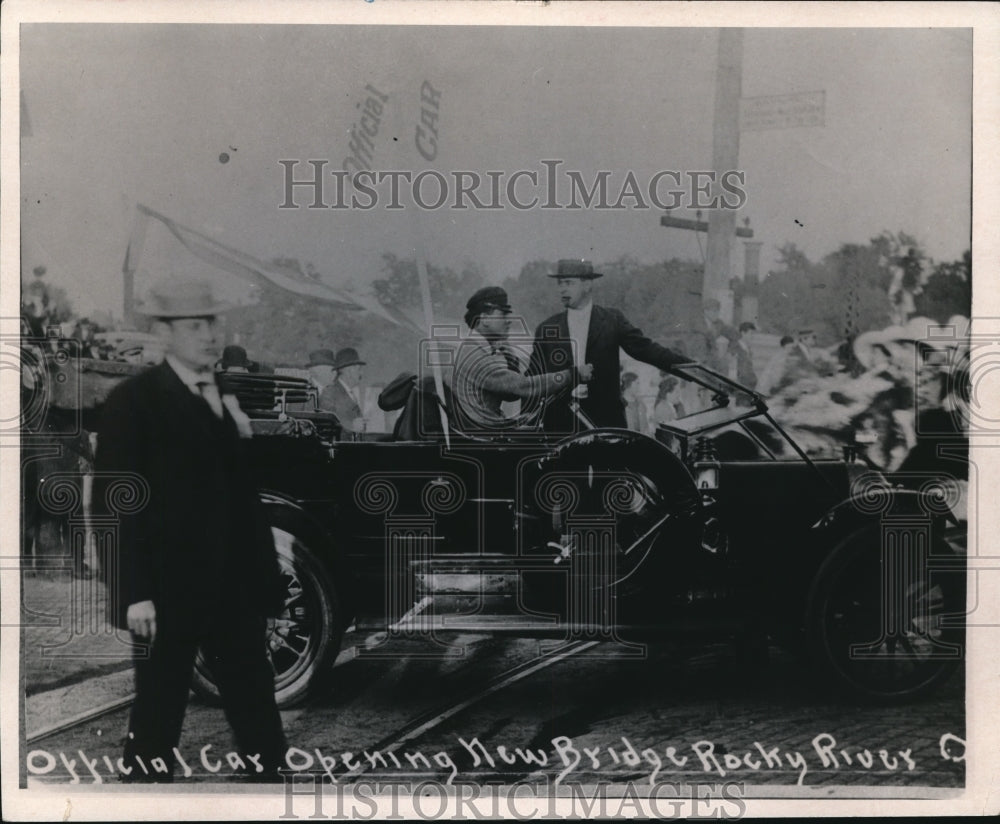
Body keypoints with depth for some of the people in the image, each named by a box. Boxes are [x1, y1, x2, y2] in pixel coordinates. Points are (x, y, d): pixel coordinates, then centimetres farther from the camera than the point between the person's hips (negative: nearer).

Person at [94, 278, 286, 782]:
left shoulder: (231, 397, 11)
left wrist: (265, 577, 8)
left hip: (233, 588, 6)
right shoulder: (134, 401, -7)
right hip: (166, 590, -5)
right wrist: (134, 593, -18)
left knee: (255, 706, 11)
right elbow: (115, 501, -11)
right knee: (157, 714, 6)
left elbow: (245, 493, 12)